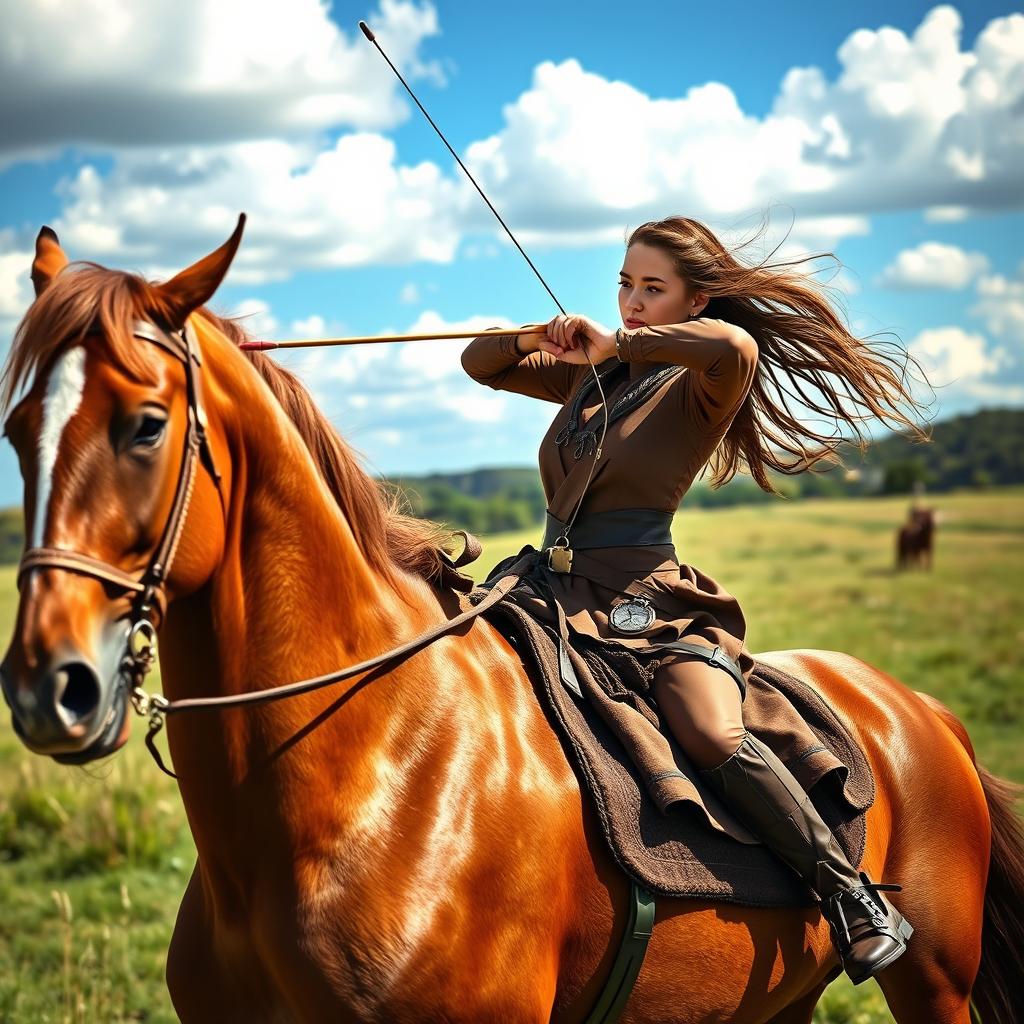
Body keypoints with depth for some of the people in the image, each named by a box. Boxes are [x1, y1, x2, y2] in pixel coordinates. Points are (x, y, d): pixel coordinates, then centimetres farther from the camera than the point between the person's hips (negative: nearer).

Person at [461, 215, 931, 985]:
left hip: (647, 598, -7)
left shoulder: (701, 387, -2)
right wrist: (540, 336, 2)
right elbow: (481, 364, 23)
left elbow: (734, 346, -27)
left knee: (714, 737, -31)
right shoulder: (589, 370, 18)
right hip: (558, 588, 7)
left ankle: (858, 901, -18)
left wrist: (619, 343, -18)